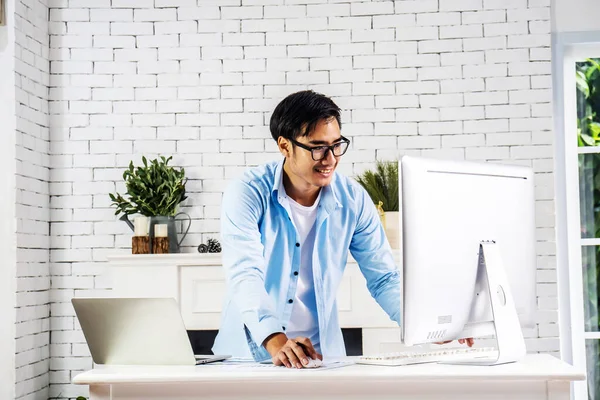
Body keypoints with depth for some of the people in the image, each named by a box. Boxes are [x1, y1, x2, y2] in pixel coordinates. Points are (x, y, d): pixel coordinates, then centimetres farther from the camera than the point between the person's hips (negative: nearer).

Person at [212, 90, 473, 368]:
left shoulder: (353, 200, -1)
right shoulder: (247, 195, -11)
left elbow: (384, 279, 3)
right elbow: (245, 275, -23)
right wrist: (276, 342, -40)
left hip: (322, 353, 2)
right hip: (249, 350, -2)